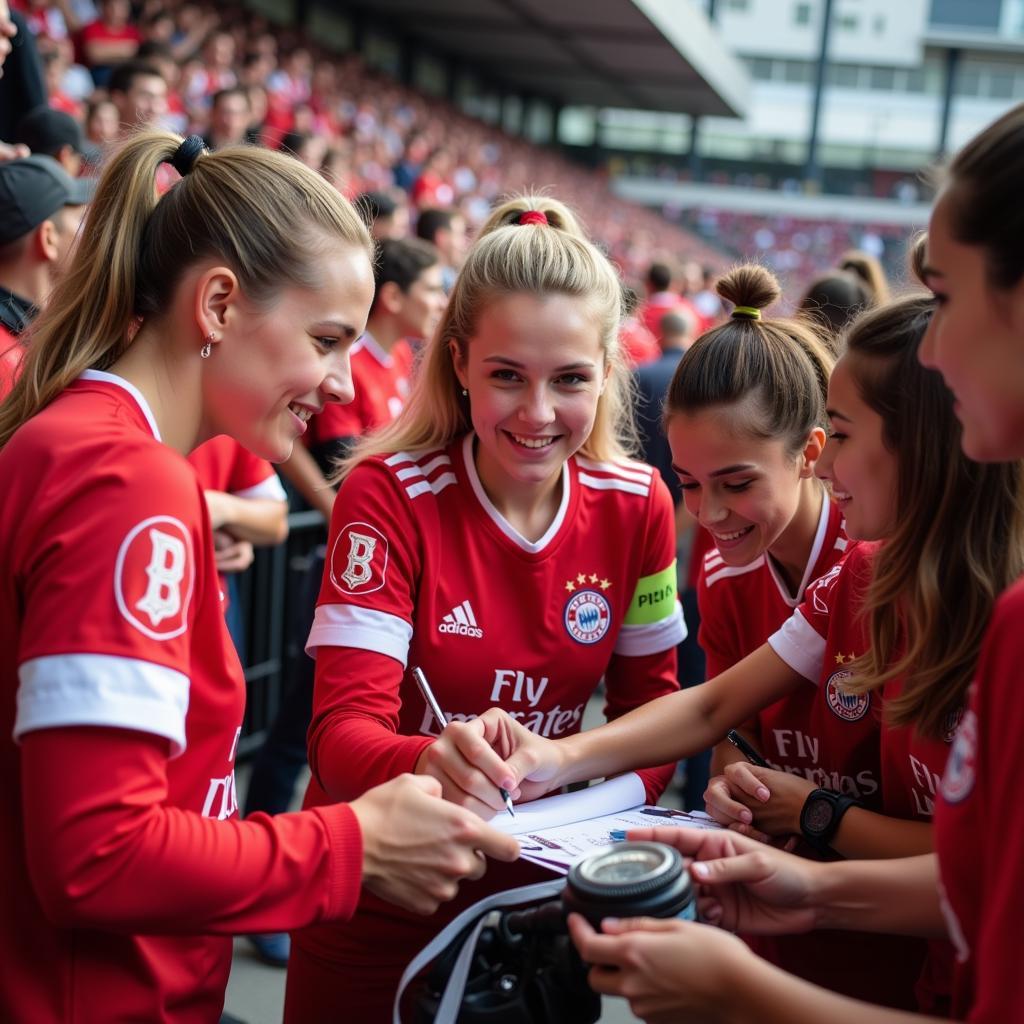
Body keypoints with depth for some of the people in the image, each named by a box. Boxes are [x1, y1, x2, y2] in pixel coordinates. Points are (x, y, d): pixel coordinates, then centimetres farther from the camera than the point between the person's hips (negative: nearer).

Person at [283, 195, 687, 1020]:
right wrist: (428, 763, -48)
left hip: (533, 885, 3)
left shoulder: (638, 505, -9)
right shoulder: (388, 493, -19)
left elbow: (650, 703, 1)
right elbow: (344, 725, -26)